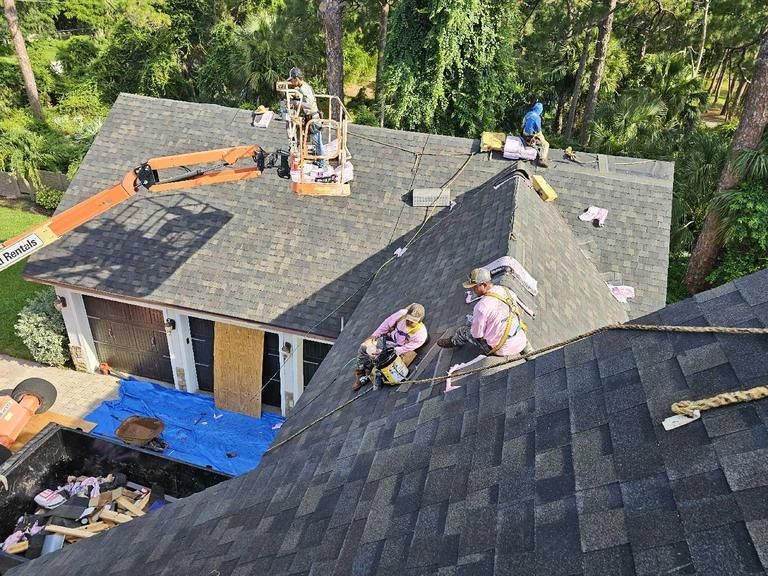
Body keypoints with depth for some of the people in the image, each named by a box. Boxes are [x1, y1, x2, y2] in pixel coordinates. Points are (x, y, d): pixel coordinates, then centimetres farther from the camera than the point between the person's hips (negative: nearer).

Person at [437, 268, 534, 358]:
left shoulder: (481, 307, -26)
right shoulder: (507, 290, -5)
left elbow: (477, 335, -14)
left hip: (502, 349, -6)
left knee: (463, 331, 12)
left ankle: (453, 341, 44)